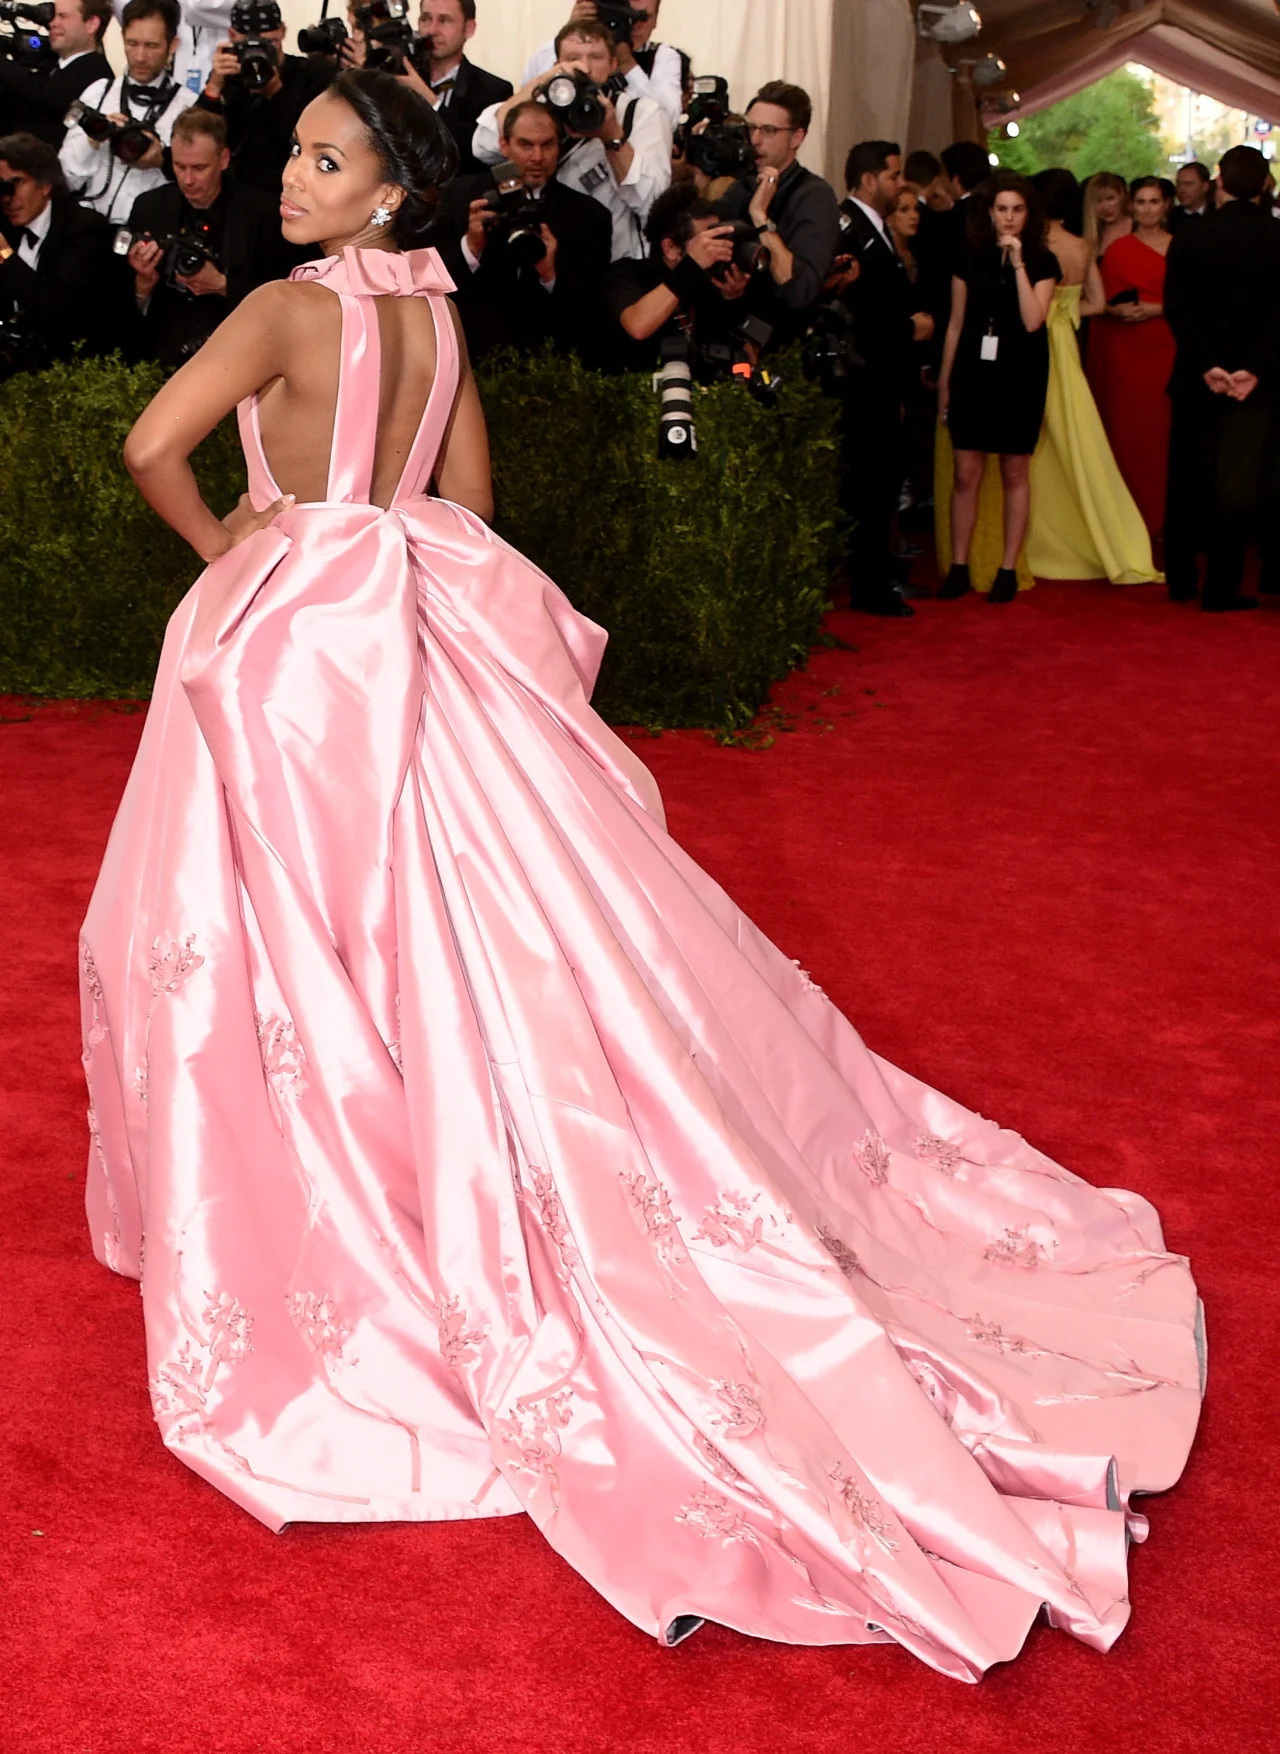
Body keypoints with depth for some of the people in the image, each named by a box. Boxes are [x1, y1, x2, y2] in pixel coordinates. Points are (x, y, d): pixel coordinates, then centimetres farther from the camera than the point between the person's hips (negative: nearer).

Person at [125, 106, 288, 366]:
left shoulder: (258, 211, -1)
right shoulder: (149, 207, 7)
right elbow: (124, 307, 10)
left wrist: (222, 285, -13)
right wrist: (142, 283, -12)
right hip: (162, 358, 2)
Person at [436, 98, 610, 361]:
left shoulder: (588, 215, 8)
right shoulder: (460, 194, 8)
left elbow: (594, 310, 2)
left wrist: (552, 275, -14)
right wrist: (470, 247, -14)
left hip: (549, 361, 1)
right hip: (469, 354, 0)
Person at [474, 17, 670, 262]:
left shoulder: (642, 111, 1)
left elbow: (654, 206, -10)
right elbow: (484, 150, -9)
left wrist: (613, 135, -18)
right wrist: (537, 85, -11)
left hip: (618, 268, -2)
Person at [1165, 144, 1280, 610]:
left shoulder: (1189, 239, -4)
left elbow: (1177, 309, -9)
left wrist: (1206, 366, -10)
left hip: (1198, 378, 1)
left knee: (1189, 482, 14)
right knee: (1241, 484, 3)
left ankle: (1181, 580, 22)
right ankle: (1221, 587, 2)